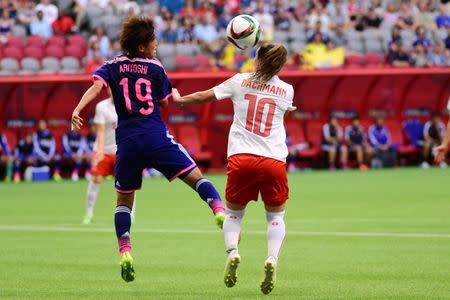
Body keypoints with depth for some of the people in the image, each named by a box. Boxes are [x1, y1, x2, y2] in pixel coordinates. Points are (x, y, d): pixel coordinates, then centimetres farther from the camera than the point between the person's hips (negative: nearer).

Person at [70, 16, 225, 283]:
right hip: (156, 137, -2)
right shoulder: (155, 67, 5)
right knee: (196, 177, -2)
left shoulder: (113, 67, 10)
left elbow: (96, 87, -8)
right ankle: (219, 210, -29)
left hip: (127, 140, 3)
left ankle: (125, 251, 0)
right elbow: (165, 102, 9)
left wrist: (77, 110, -18)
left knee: (124, 200, 16)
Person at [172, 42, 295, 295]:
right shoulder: (286, 90, 9)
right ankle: (272, 259, -11)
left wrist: (180, 99, 32)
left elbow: (204, 96, 16)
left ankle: (232, 252, -10)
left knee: (233, 213, 18)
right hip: (274, 161, 0)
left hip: (241, 158, 0)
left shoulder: (240, 81, 8)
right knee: (276, 217, 15)